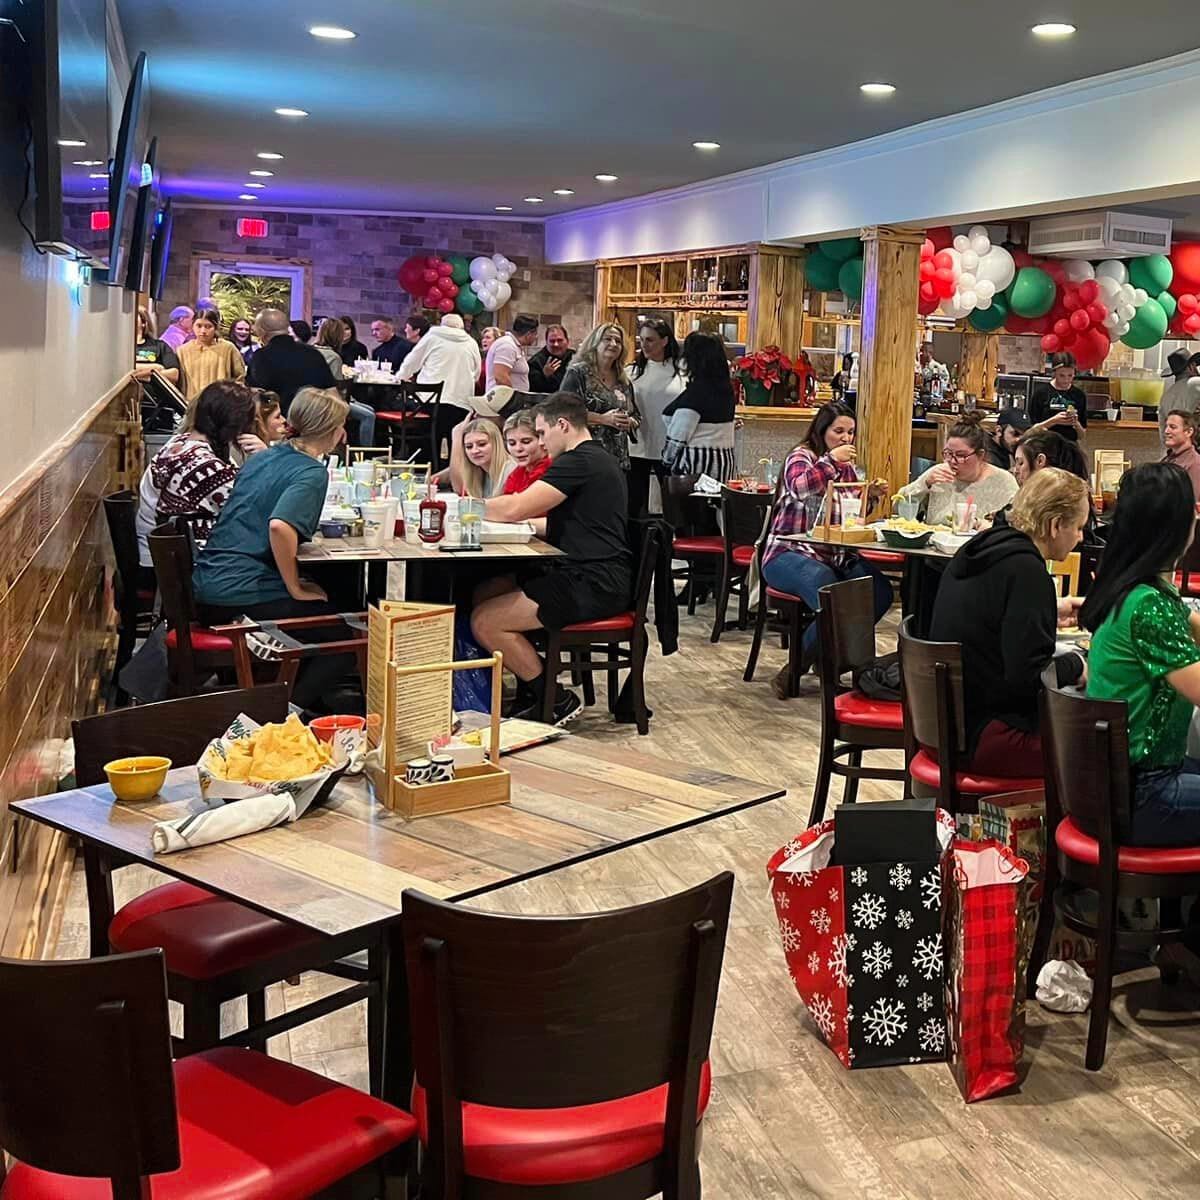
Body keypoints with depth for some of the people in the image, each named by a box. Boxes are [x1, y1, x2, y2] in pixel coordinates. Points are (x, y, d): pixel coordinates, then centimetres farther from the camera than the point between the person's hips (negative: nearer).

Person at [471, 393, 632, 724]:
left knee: (484, 622, -14)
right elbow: (559, 524, 24)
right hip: (597, 577, 11)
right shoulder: (597, 460, 21)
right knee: (485, 593, 11)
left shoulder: (579, 462, -13)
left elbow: (515, 508, -17)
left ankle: (555, 702, -2)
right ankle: (529, 695, 12)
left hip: (593, 585, -11)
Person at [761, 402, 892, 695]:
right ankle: (794, 671, -14)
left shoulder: (847, 466, 18)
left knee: (881, 592, -17)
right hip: (790, 553, -7)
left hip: (836, 555, 8)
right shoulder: (800, 457, -3)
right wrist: (831, 460, -24)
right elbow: (800, 487, -26)